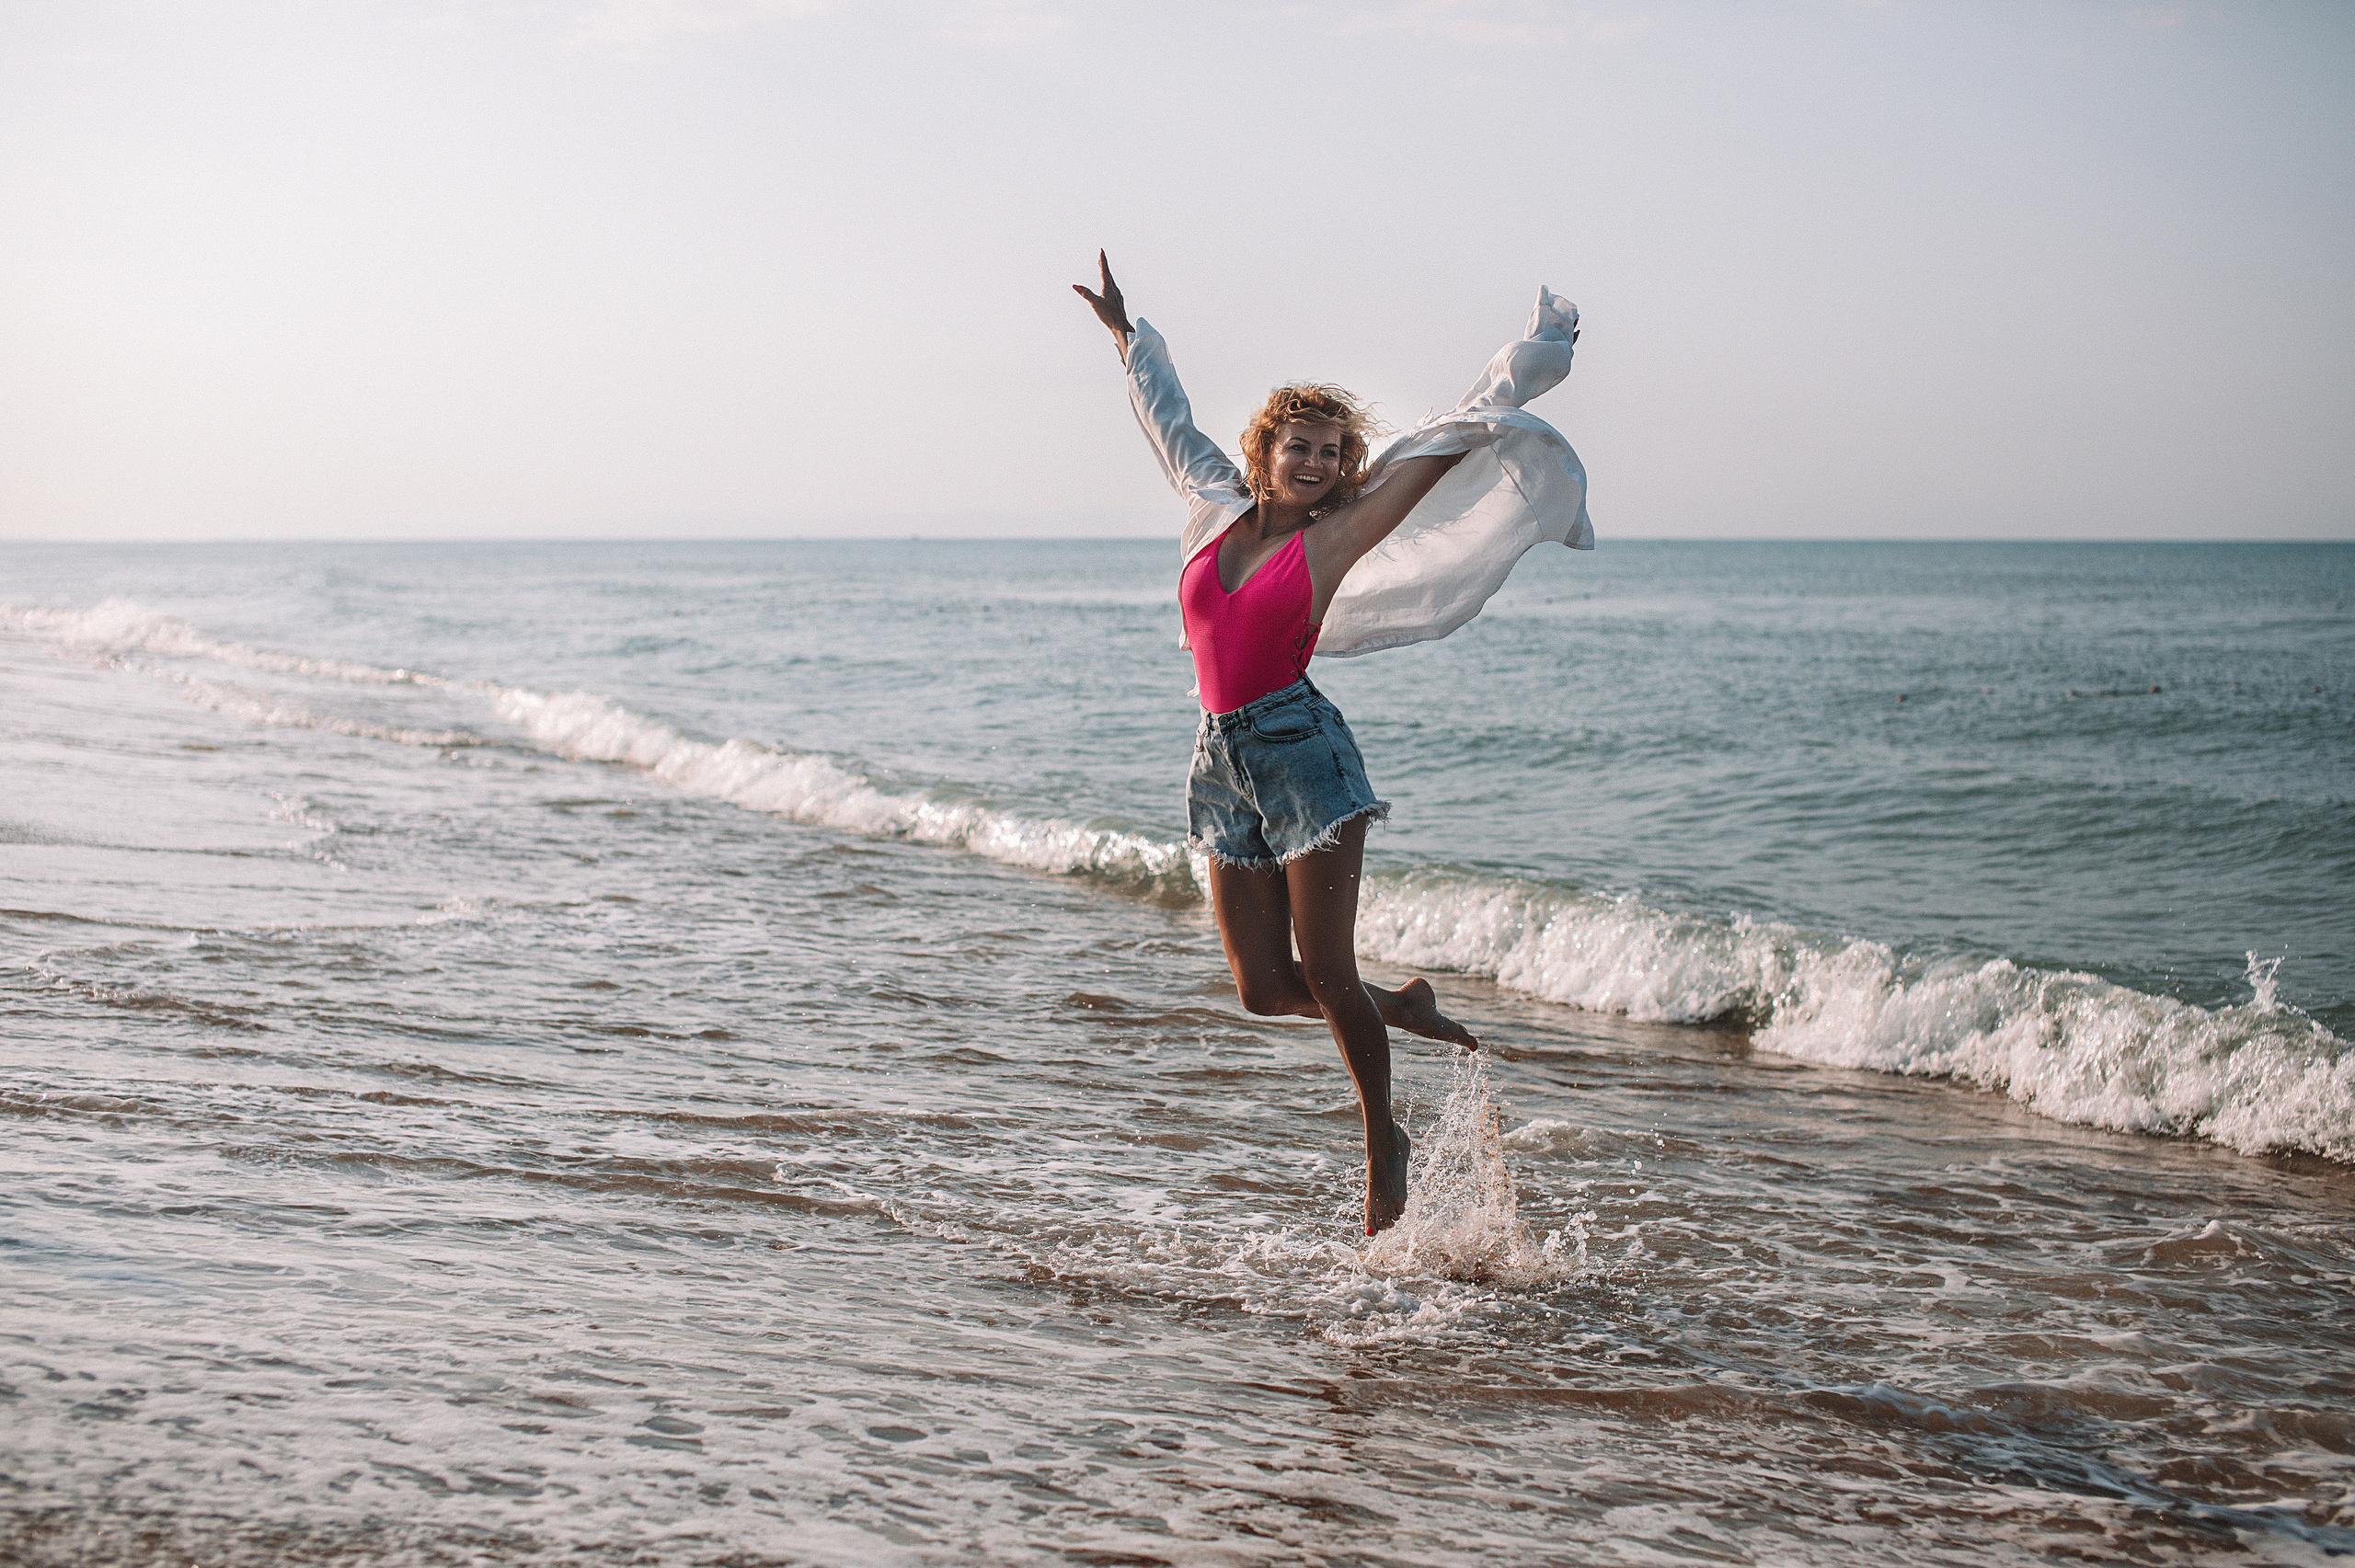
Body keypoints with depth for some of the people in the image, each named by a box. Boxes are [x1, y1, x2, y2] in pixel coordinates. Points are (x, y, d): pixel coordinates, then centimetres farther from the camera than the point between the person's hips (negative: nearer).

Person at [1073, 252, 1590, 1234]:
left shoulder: (1334, 538, 1)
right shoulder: (1215, 510, 10)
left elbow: (1444, 445, 3)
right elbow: (1166, 414, 25)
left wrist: (1525, 363, 4)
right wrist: (1123, 330, 34)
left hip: (1300, 746, -4)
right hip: (1223, 758, 4)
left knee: (1328, 974, -4)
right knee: (1264, 988, 4)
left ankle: (1383, 1144, 15)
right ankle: (1405, 1009, 30)